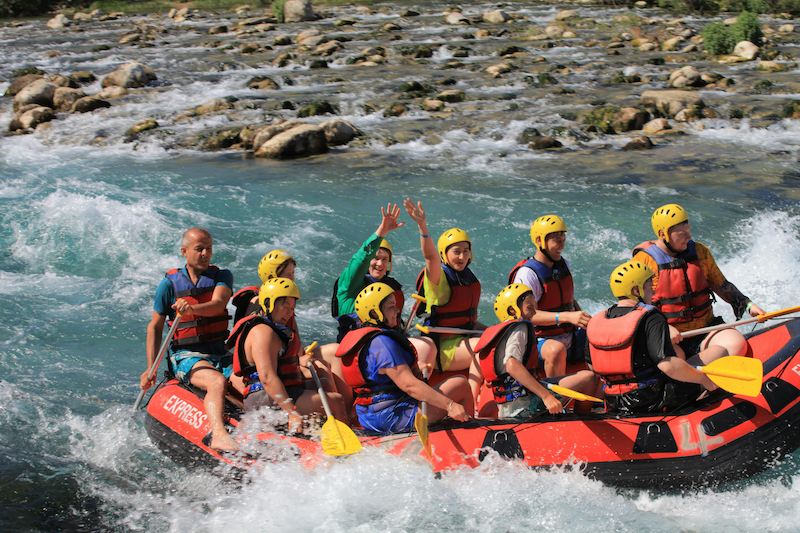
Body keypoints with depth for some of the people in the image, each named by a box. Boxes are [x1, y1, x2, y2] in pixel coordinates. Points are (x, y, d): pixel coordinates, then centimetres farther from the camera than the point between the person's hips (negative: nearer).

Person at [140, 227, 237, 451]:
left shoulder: (222, 276, 7)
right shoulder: (170, 283, 1)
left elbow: (218, 304, -14)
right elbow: (155, 327, 6)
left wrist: (192, 309, -36)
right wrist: (151, 369, -1)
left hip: (219, 355, 4)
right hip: (185, 356, -4)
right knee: (217, 382, -36)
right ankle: (218, 436, -54)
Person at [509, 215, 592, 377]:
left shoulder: (562, 265, 12)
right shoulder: (527, 274, -14)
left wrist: (583, 319, 7)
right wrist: (567, 317, -36)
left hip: (569, 338, 8)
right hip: (539, 341, -8)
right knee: (556, 349, -40)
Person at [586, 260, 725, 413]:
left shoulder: (596, 321, 1)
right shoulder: (651, 318, -18)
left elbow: (592, 366, 11)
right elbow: (668, 365, -27)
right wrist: (704, 379, -14)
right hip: (655, 403, -7)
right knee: (719, 352, 5)